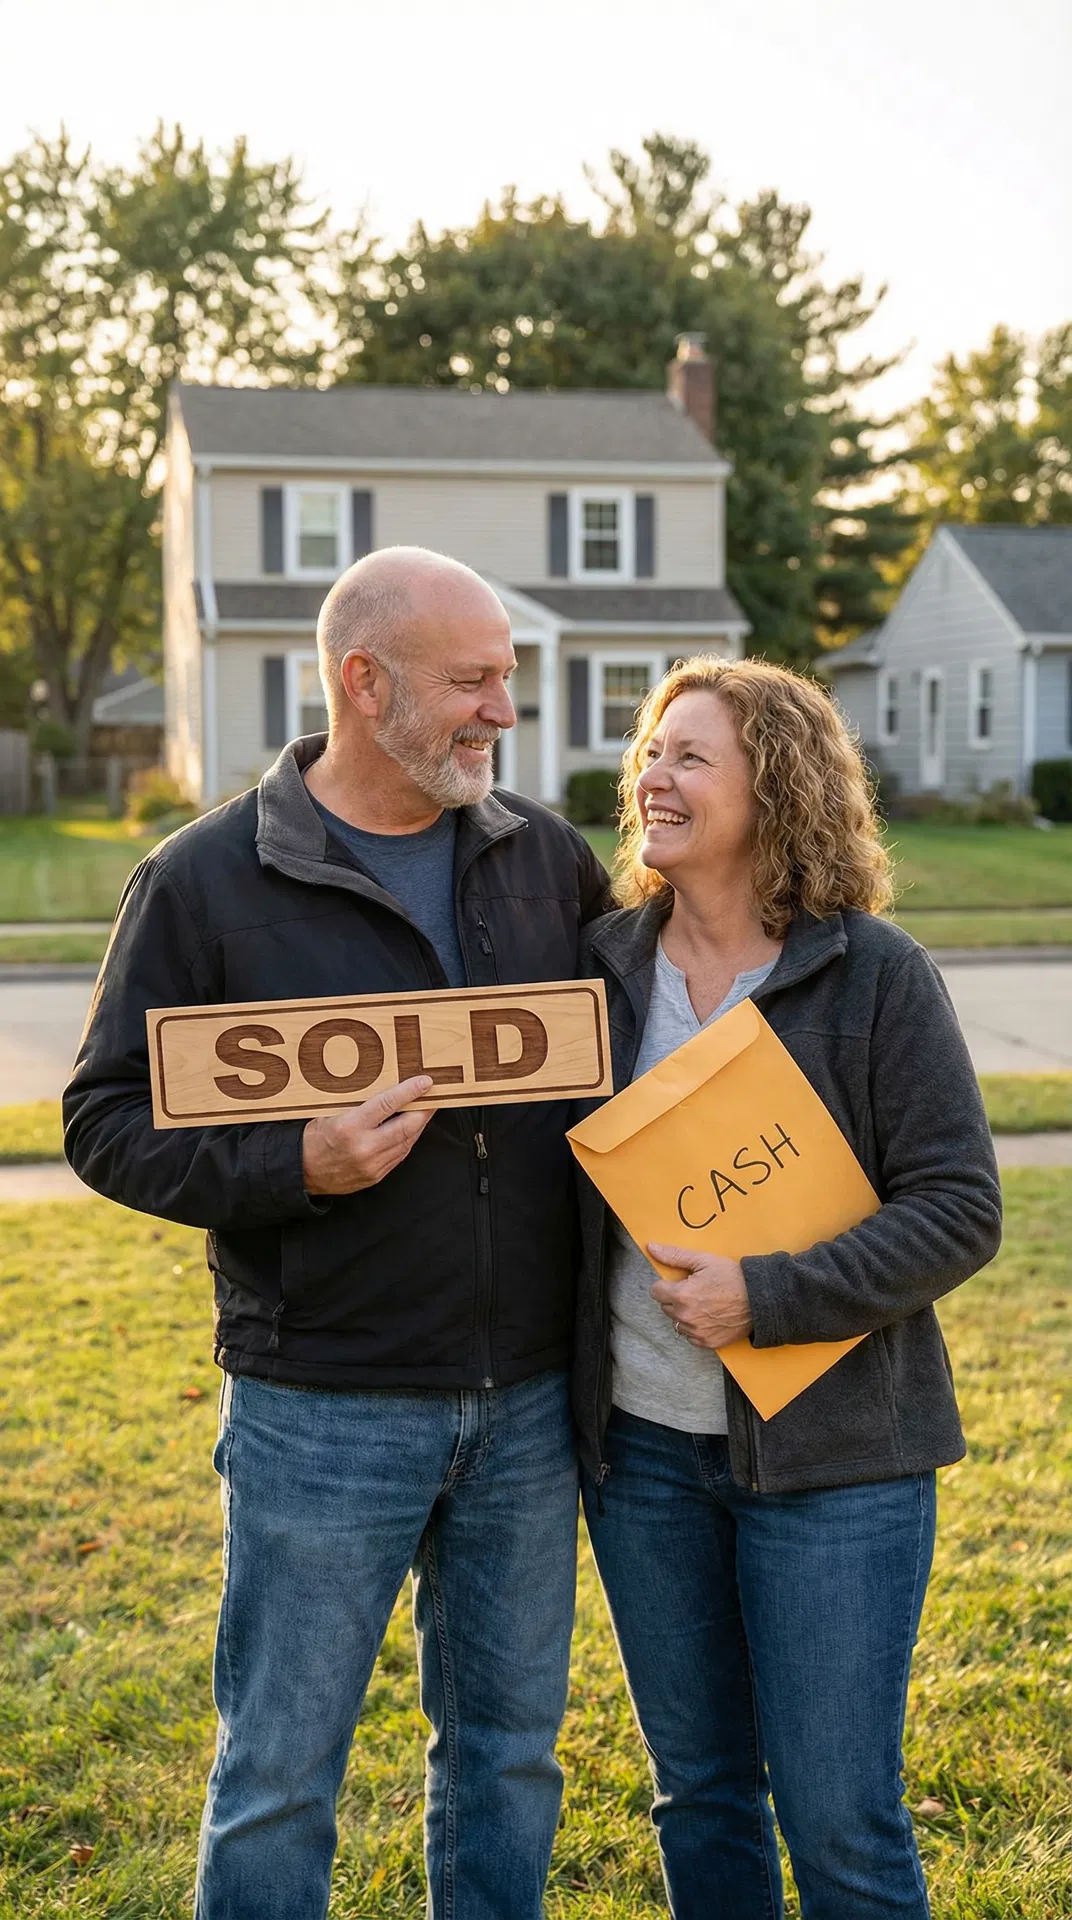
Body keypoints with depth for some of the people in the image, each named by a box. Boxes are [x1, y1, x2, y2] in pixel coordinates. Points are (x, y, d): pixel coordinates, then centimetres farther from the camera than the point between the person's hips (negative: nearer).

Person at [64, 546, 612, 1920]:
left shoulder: (547, 856, 5)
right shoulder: (205, 880, -8)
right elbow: (105, 1121, -6)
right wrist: (295, 1166, -21)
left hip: (528, 1404, 4)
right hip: (323, 1415, -4)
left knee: (509, 1750, 18)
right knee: (278, 1775, 10)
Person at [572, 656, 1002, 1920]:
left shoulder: (876, 975, -10)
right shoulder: (603, 964, 3)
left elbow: (958, 1211, -12)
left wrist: (766, 1299, -22)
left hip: (831, 1451, -4)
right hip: (642, 1446, 4)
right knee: (697, 1792, 18)